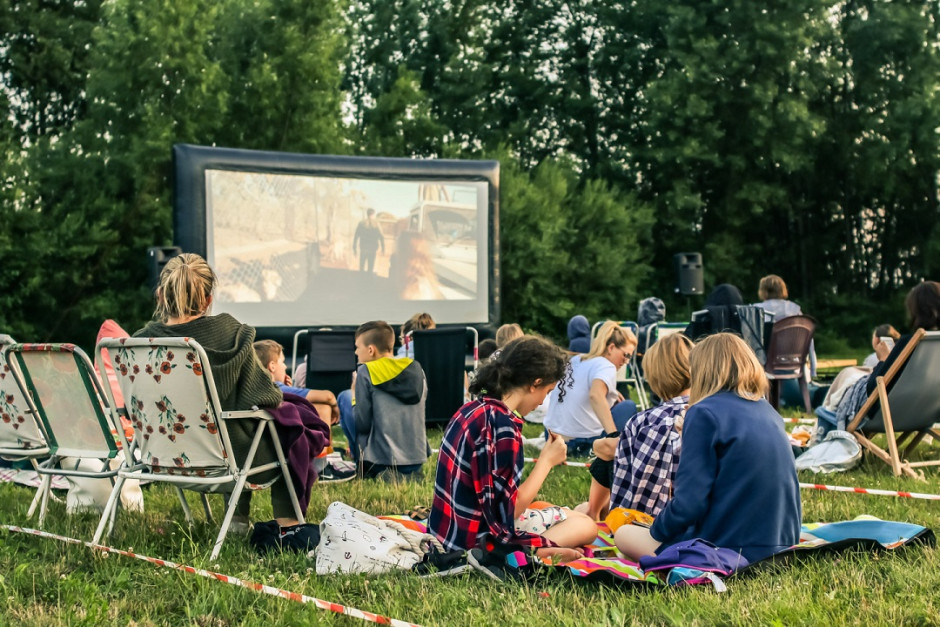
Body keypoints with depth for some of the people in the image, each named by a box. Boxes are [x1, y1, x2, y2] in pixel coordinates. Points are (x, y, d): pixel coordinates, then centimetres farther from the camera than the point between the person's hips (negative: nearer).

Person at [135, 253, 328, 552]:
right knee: (301, 418, 22)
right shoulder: (228, 331, -20)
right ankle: (287, 525, 20)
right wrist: (279, 392, 9)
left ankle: (238, 517, 39)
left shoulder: (142, 342, -11)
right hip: (231, 455, -5)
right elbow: (264, 396, -14)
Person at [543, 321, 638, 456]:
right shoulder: (606, 367, -14)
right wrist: (614, 435, -45)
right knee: (628, 407, 12)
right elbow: (595, 395, -35)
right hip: (583, 444, -8)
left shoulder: (575, 360, 9)